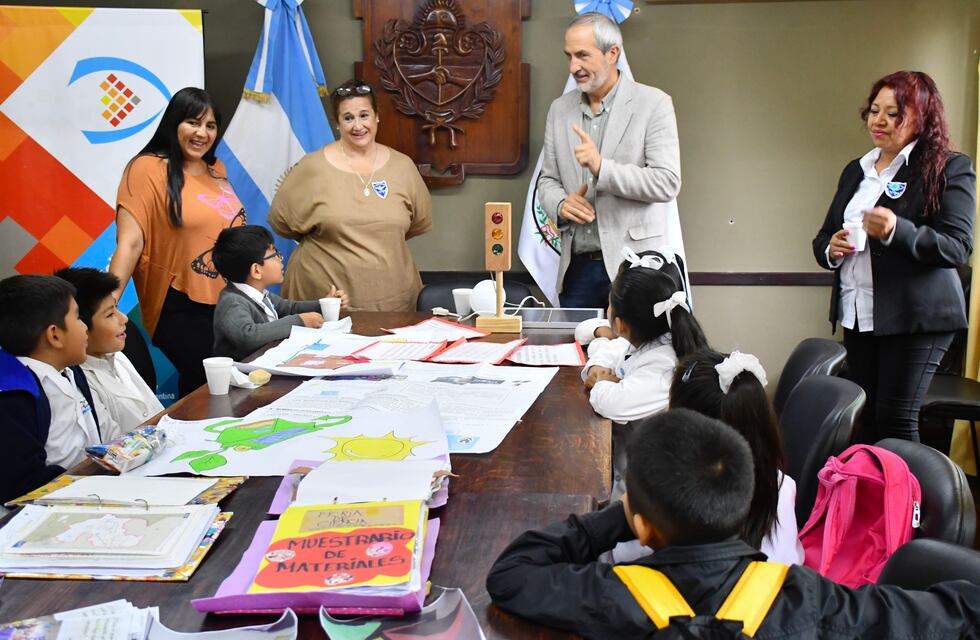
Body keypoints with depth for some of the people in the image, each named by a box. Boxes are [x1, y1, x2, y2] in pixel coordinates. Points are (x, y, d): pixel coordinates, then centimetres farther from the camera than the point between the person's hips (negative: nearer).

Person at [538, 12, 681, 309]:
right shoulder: (560, 109, 11)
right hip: (576, 267, 4)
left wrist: (602, 167, -23)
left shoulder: (653, 103, -5)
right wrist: (561, 205, -7)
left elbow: (668, 183, -12)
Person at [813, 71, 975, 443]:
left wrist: (896, 231, -28)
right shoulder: (855, 171, 15)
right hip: (857, 315, 6)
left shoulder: (950, 169, -4)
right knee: (864, 417, 7)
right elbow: (823, 237, 19)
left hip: (916, 317, -6)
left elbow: (958, 248, -13)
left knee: (895, 419, -8)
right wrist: (830, 249, -5)